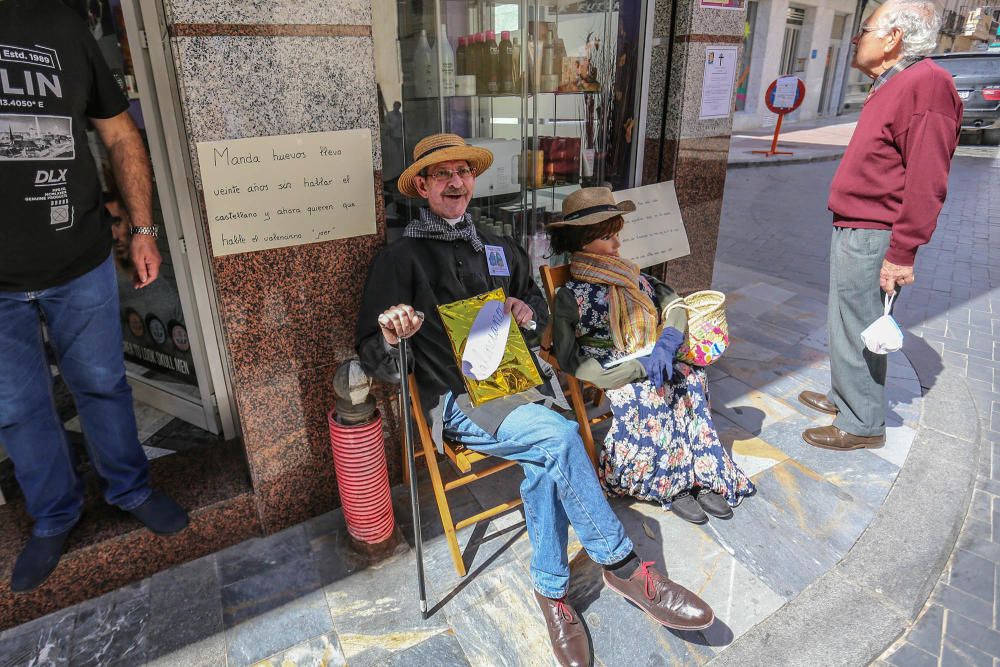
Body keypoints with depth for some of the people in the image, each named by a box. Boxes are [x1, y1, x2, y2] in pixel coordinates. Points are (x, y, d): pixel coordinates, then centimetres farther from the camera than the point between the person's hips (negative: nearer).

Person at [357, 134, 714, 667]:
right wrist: (391, 339, -29)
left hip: (514, 383, 5)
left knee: (544, 459, -24)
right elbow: (376, 362, -5)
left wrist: (530, 312, 3)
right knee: (558, 436, -27)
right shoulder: (401, 258, 0)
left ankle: (551, 591, -5)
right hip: (455, 400, -5)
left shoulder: (499, 249, 17)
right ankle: (625, 569, -11)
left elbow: (540, 307, 27)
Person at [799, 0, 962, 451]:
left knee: (858, 329, 0)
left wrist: (902, 254, -24)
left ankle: (862, 425, 14)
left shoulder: (925, 84, -16)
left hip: (871, 238, -10)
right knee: (848, 323, 19)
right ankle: (844, 397, 36)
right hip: (853, 229, 10)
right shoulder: (891, 86, 16)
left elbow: (926, 182, -22)